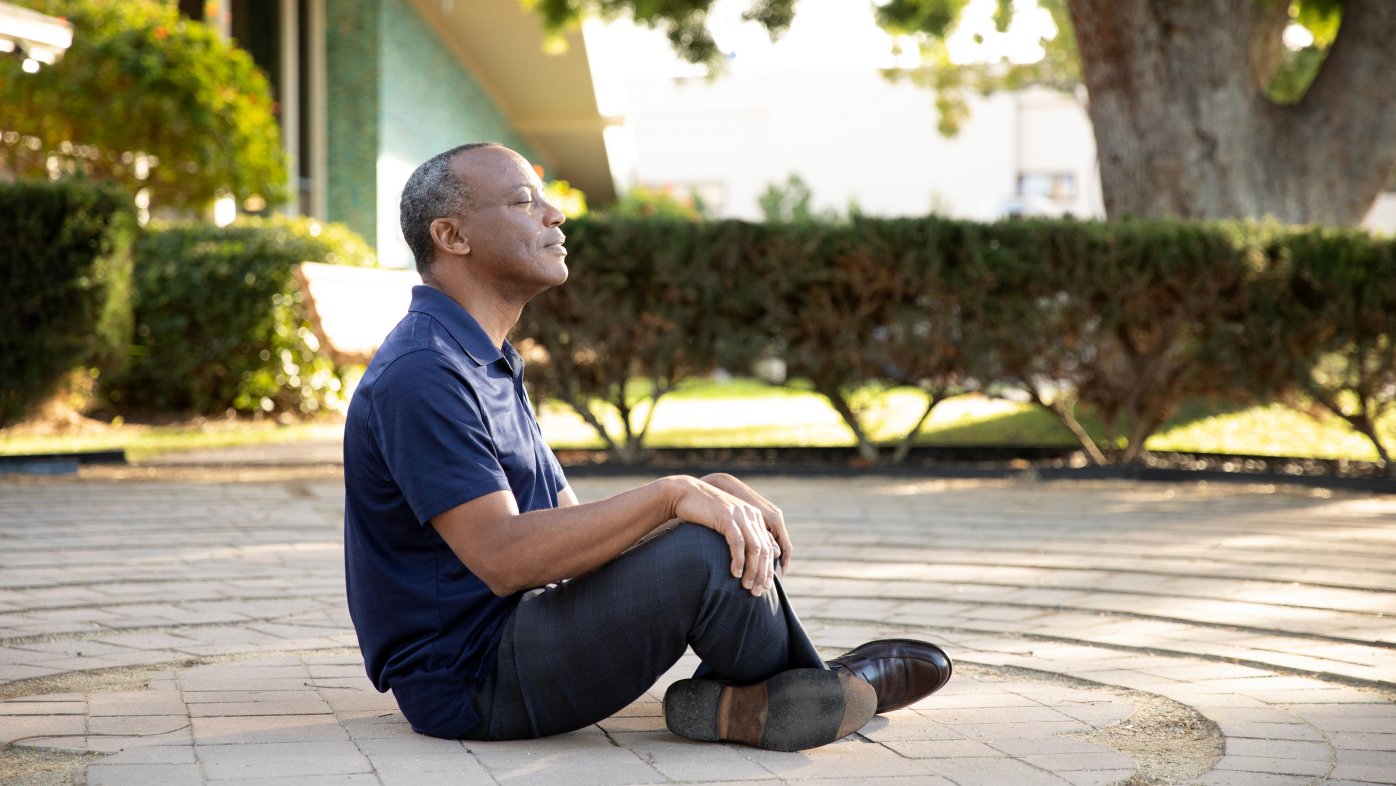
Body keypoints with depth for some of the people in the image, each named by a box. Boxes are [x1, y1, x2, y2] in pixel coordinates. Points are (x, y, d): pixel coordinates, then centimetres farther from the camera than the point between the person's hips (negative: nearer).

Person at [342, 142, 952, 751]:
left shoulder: (486, 363, 18)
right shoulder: (420, 375, -18)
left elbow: (571, 522, 14)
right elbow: (503, 556, -28)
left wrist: (712, 493, -2)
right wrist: (672, 494, -26)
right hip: (470, 683, -11)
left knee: (730, 526, 14)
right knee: (708, 552, -25)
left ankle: (738, 698, -8)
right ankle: (800, 686, 4)